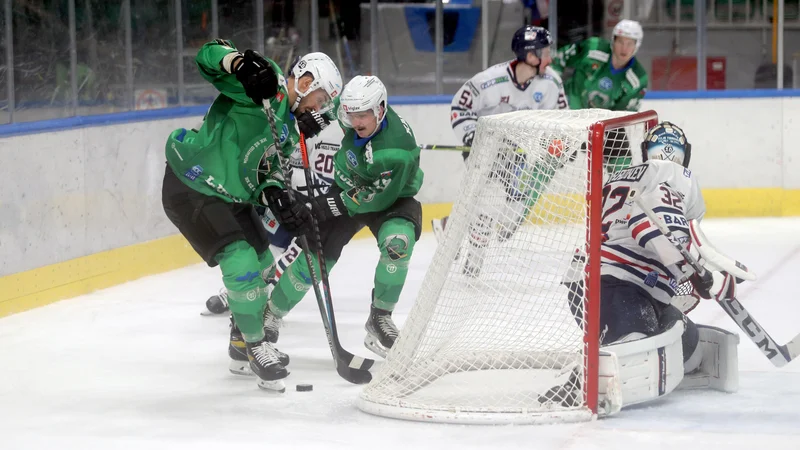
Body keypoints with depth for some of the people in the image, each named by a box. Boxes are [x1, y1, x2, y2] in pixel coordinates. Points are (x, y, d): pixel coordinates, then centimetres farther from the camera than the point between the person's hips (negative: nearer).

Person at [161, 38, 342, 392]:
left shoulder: (289, 130, 12)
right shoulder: (269, 84, -14)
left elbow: (266, 171, 12)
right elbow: (210, 56, -22)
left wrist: (279, 201, -8)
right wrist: (243, 63, -43)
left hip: (231, 196, 11)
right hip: (192, 187, -11)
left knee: (262, 265, 19)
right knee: (242, 263, -17)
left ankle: (243, 347, 37)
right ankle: (255, 346, 2)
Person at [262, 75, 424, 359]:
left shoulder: (396, 149, -37)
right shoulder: (359, 107, -20)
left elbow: (380, 197, -29)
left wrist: (333, 205, -25)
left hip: (391, 197, -4)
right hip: (348, 189, 5)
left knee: (397, 242, -34)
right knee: (316, 256, -3)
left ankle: (379, 319, -17)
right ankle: (270, 314, 17)